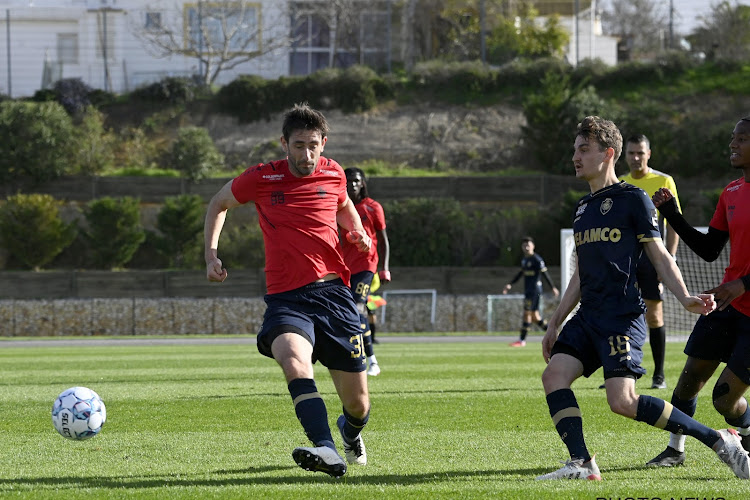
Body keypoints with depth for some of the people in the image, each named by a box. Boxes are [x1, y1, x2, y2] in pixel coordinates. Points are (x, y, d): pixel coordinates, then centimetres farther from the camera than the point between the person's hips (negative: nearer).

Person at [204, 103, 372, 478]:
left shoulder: (333, 173, 8)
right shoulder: (261, 179, 1)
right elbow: (219, 204, 19)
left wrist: (358, 232, 10)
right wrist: (211, 255, 7)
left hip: (333, 292, 2)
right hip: (285, 297, -2)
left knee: (358, 404, 4)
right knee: (294, 361, -36)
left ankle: (350, 432, 42)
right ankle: (327, 452, -49)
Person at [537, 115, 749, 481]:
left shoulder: (633, 199, -2)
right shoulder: (583, 208, 21)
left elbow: (659, 256, -3)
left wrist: (684, 298, -19)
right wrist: (555, 324, 24)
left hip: (623, 316, -8)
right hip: (588, 315, 8)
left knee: (622, 401, -19)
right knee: (554, 374, -11)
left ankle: (717, 440, -10)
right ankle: (581, 464, -12)